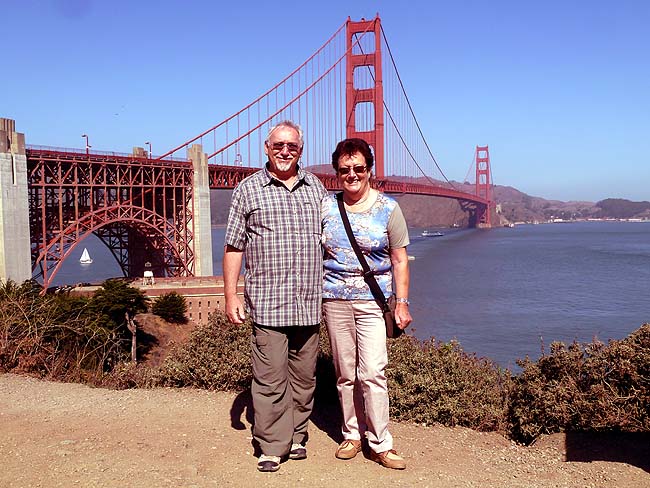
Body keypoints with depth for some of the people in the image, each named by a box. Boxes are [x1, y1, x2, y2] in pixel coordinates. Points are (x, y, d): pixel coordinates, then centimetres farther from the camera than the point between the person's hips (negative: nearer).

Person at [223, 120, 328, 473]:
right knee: (269, 378, -2)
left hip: (309, 302, 3)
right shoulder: (248, 189, 4)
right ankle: (272, 447, 11)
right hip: (267, 302, -3)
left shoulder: (316, 188, 13)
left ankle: (297, 437, 26)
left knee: (304, 375, 11)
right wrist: (231, 294, -2)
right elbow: (233, 247, 4)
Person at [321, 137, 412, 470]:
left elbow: (399, 260, 4)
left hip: (373, 300, -2)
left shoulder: (387, 208, 1)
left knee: (372, 373, -8)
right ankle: (352, 434, 23)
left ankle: (380, 444, 4)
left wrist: (402, 302, -1)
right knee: (345, 373, 8)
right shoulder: (325, 207, 5)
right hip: (334, 299, 2)